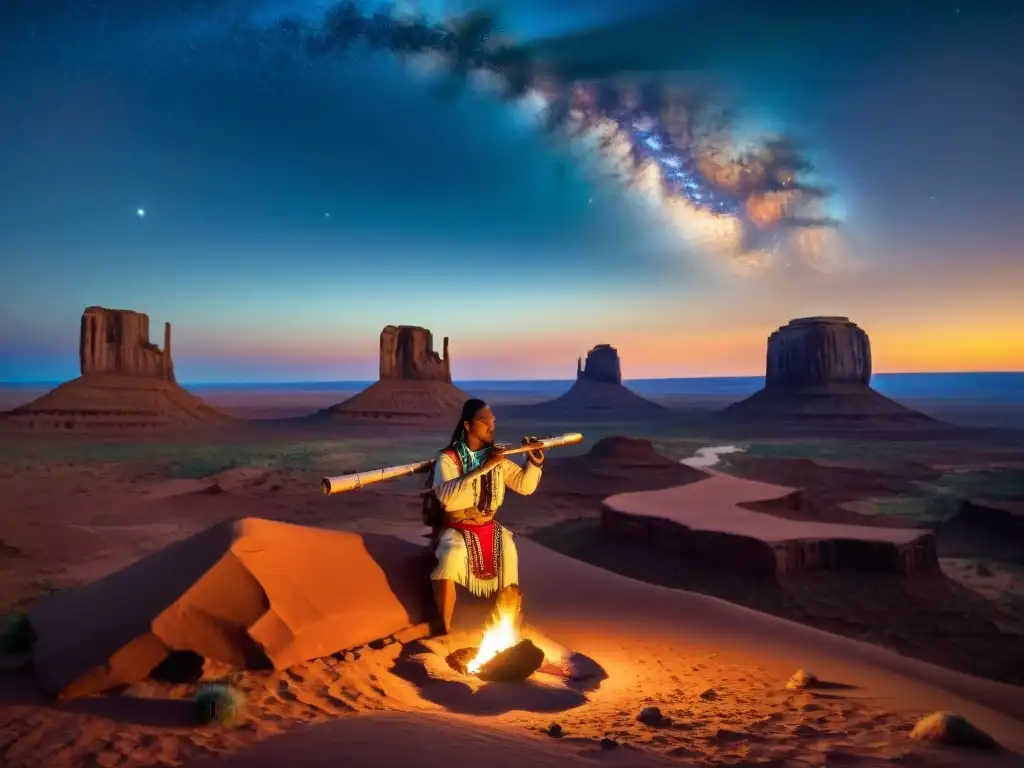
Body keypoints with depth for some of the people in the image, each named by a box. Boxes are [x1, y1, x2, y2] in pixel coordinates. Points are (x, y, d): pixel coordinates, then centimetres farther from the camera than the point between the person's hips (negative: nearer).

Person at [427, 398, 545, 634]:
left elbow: (525, 486, 7)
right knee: (451, 558, -33)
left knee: (507, 551, -23)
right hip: (455, 527, -4)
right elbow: (446, 496, -29)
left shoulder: (498, 457, 4)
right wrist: (484, 467, -33)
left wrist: (535, 462, -13)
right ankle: (444, 630, -16)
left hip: (488, 525, 4)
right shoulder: (448, 458, -12)